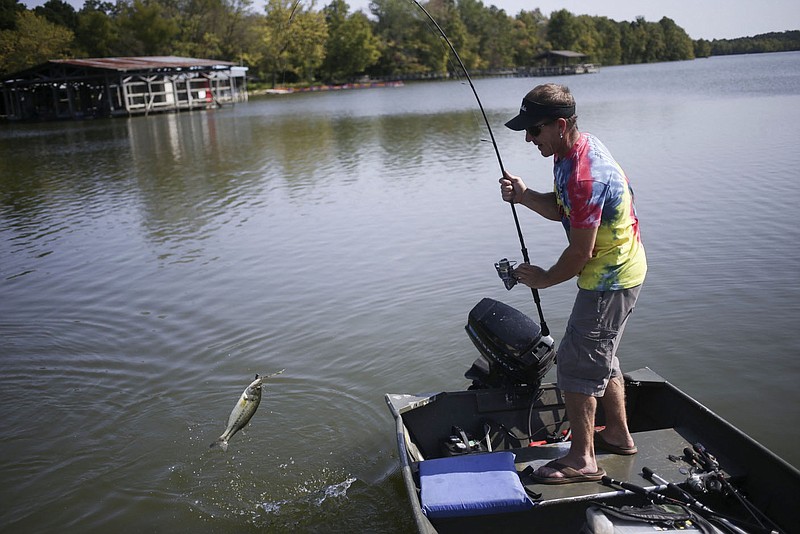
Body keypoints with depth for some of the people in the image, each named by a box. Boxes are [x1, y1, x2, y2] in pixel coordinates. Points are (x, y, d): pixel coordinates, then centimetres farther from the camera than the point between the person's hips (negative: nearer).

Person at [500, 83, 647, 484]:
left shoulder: (584, 176, -30)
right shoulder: (577, 148, 3)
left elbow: (581, 252, -25)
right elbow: (561, 210, 12)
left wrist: (544, 278, -9)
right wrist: (525, 196, -6)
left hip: (609, 279, -10)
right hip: (622, 270, 10)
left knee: (576, 362, -3)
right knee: (599, 356, 21)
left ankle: (582, 459, 9)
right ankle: (618, 434, 36)